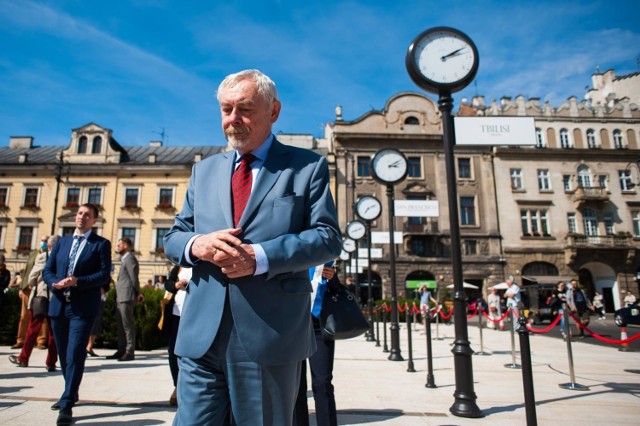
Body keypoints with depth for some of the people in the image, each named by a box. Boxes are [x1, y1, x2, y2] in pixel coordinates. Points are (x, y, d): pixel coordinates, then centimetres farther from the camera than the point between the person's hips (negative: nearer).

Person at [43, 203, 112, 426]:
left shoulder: (101, 244, 0)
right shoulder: (62, 241, 15)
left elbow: (104, 274, -9)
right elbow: (47, 270, 11)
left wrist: (77, 281, -21)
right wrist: (55, 283, -11)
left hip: (83, 307, -5)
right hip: (59, 305, 5)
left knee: (75, 354, -10)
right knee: (63, 354, 16)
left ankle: (67, 406, -6)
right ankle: (71, 392, 35)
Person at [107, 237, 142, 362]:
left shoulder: (129, 258, -10)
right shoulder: (124, 259, 21)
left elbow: (134, 277, -14)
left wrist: (138, 293, -9)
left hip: (127, 297, -10)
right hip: (120, 297, 10)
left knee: (128, 324, -7)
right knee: (120, 324, 13)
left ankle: (130, 352, -3)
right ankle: (121, 350, 20)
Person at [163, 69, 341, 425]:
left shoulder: (308, 166, 3)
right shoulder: (204, 170, 16)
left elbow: (328, 237, -6)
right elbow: (174, 238, 15)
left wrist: (259, 257, -19)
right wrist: (196, 245, -10)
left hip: (271, 334, -3)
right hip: (201, 334, 4)